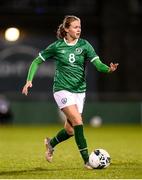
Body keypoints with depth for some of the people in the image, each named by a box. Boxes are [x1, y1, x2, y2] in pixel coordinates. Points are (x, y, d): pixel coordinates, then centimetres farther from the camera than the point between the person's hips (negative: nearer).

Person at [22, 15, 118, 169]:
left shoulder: (84, 45, -1)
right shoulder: (57, 46, -4)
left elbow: (98, 64, -11)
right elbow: (36, 61, 5)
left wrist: (108, 69, -32)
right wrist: (29, 80, -6)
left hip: (79, 90, 4)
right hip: (62, 89, -4)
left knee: (70, 130, 7)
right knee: (78, 122, -20)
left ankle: (51, 143, 39)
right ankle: (87, 160, -17)